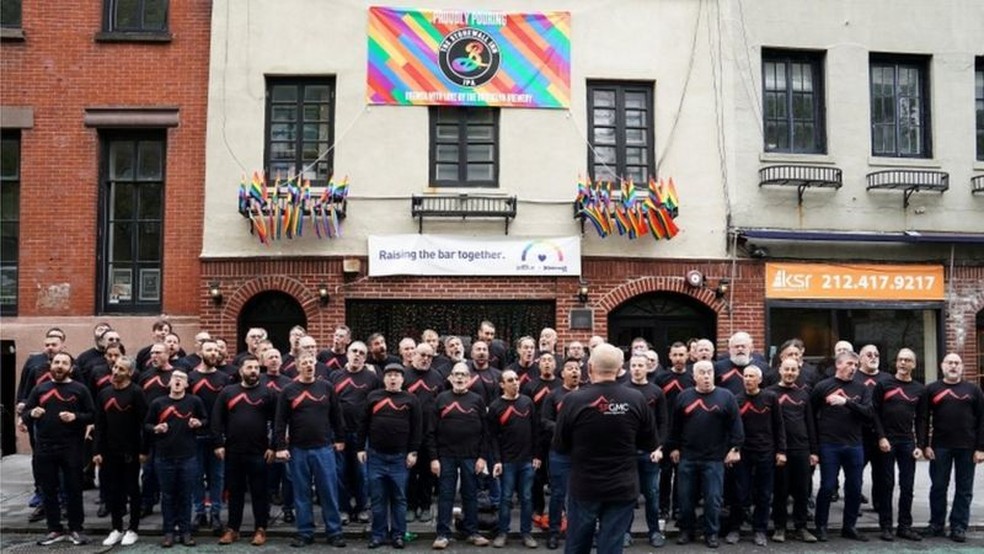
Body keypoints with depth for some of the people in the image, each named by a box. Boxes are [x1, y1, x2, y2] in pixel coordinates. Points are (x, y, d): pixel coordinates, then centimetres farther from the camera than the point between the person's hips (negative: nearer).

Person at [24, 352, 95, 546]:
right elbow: (25, 411, 12)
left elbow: (92, 415, -1)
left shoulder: (79, 389, 1)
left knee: (73, 489, 3)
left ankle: (76, 530, 13)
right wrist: (32, 413, -11)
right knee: (48, 490, 9)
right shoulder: (40, 388, 10)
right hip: (44, 448, 3)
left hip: (71, 449, -3)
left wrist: (75, 417, -20)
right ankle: (55, 530, 20)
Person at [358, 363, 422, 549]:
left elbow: (417, 428, 1)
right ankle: (378, 534, 16)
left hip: (400, 456, -1)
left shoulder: (411, 399, 2)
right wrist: (361, 448, 3)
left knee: (399, 497, 6)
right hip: (375, 455, 1)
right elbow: (364, 424, 7)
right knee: (378, 497, 7)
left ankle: (398, 534, 15)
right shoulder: (373, 397, 5)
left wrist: (413, 452, -4)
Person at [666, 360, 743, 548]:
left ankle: (712, 533, 17)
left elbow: (736, 425, -2)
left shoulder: (726, 396, -3)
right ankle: (686, 531, 23)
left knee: (713, 498, 3)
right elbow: (675, 425, 9)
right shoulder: (683, 397, 3)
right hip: (687, 457, 2)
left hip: (715, 459, -2)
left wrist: (735, 448, -7)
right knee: (685, 497, 8)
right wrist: (673, 447, 8)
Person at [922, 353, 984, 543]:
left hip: (967, 447, 1)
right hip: (940, 447, 0)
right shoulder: (931, 389, 5)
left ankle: (959, 526, 14)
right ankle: (936, 524, 17)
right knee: (938, 487, 6)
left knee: (964, 489, 6)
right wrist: (925, 445, -5)